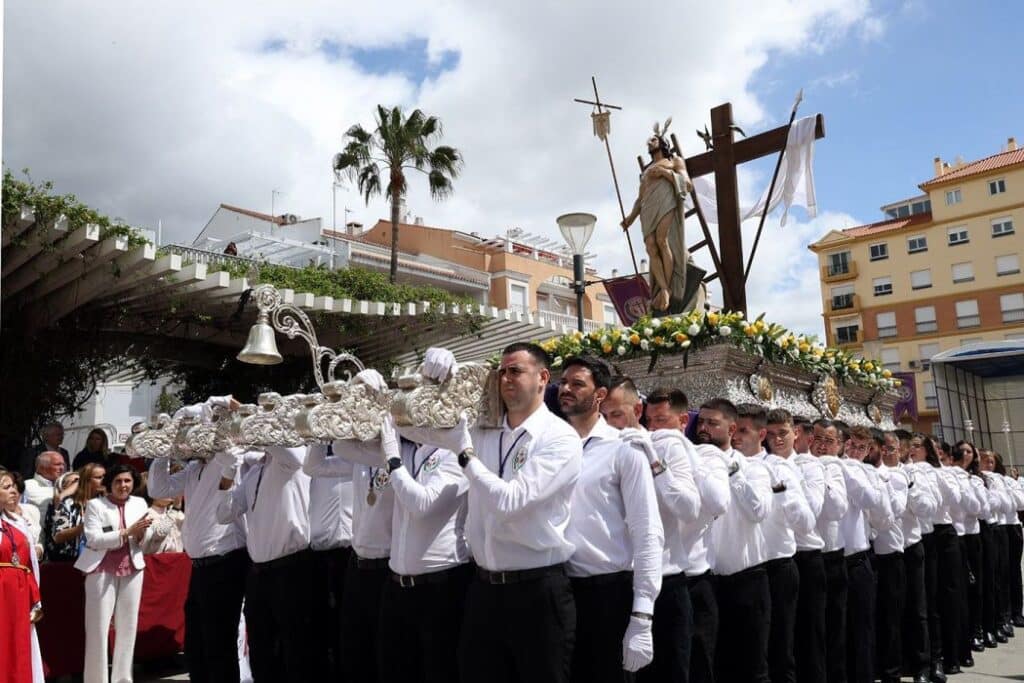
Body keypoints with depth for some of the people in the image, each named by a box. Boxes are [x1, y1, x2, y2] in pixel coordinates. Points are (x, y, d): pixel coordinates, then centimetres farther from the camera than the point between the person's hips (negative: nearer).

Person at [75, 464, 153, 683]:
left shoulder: (140, 503, 6)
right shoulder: (95, 504, -4)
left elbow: (142, 543, 10)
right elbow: (94, 539, -14)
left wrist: (141, 534, -13)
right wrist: (127, 532, -21)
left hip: (131, 570, 4)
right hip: (102, 571, -4)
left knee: (128, 626, 8)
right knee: (99, 627, -1)